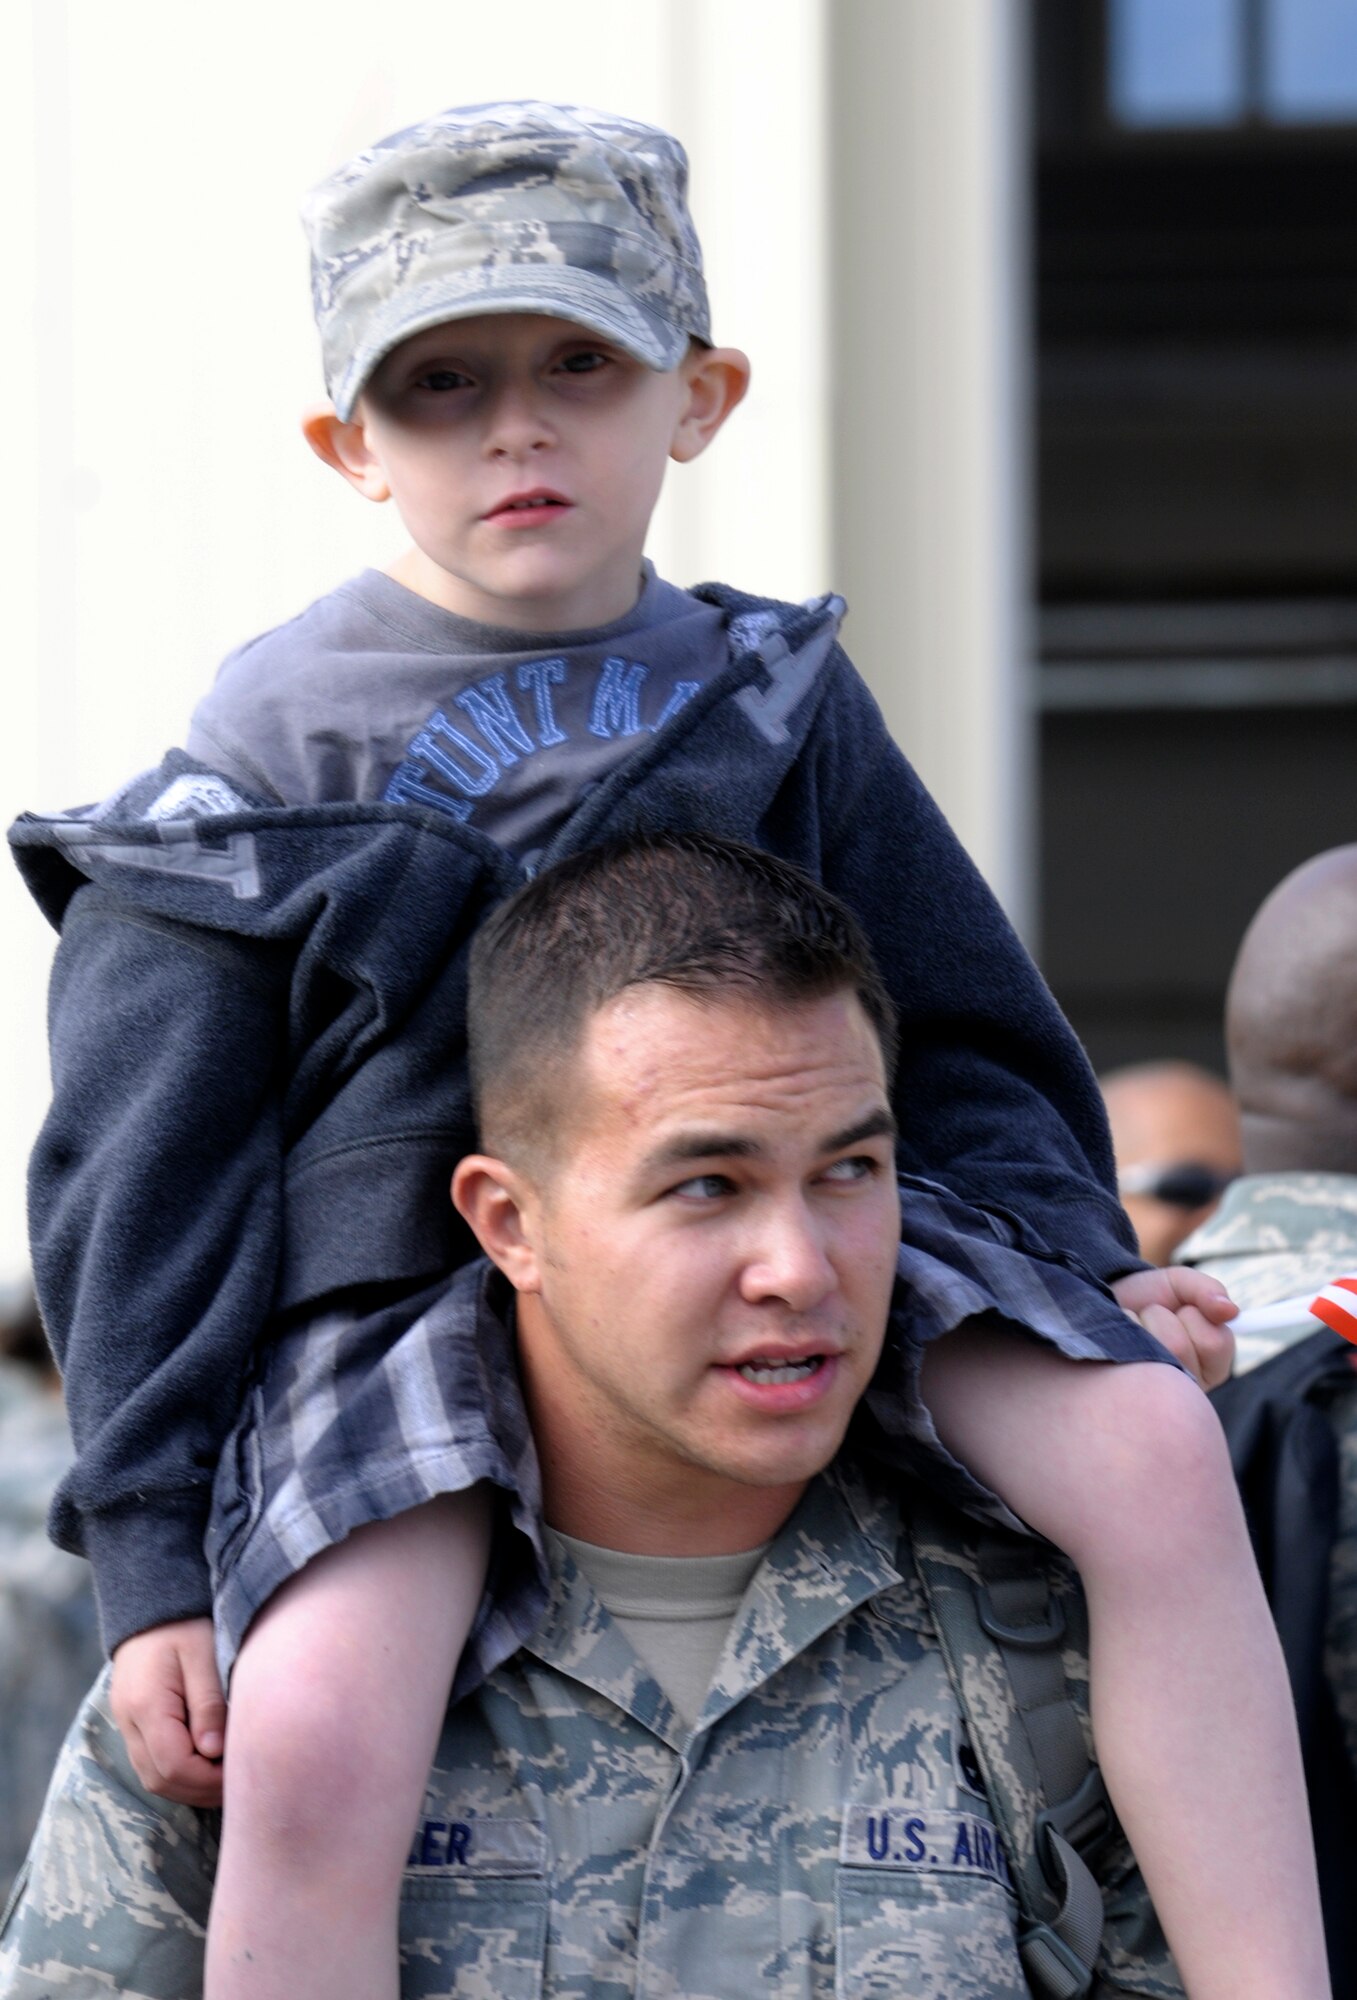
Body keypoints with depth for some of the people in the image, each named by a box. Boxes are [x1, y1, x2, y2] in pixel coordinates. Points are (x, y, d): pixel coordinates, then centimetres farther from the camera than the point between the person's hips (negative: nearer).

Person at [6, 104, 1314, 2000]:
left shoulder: (773, 704, 10)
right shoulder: (265, 766, 1)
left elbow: (955, 1037, 20)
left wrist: (1080, 1266, 5)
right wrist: (156, 1564, -6)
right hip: (401, 1293, -3)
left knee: (1145, 1441, -20)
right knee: (314, 1738, -30)